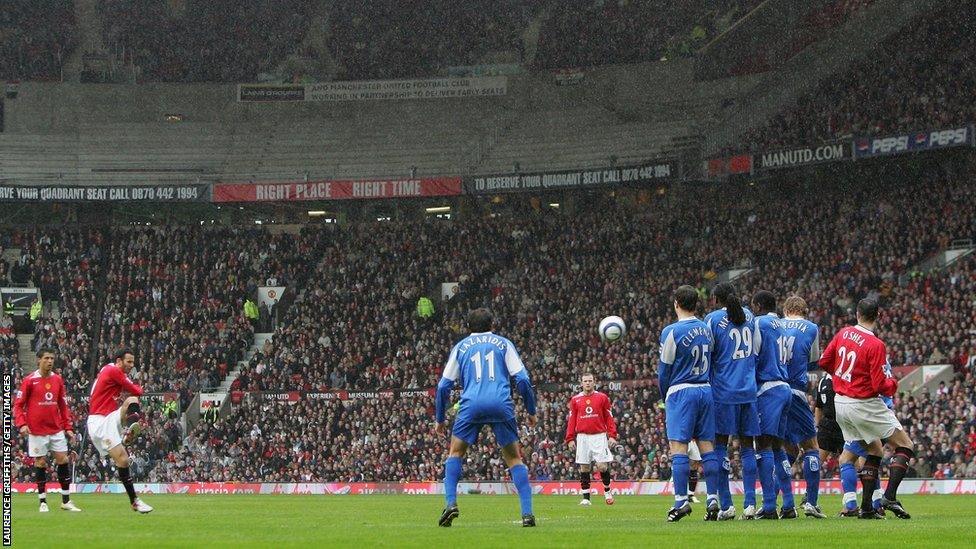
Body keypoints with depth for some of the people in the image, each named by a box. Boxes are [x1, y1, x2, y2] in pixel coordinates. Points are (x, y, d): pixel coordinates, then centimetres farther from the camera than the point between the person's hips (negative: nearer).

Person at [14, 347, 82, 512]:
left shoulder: (58, 380, 7)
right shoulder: (29, 380, -5)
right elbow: (18, 405, -2)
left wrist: (68, 427, 9)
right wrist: (22, 424, -16)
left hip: (57, 430, 4)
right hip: (37, 431, -4)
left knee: (63, 460, 1)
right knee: (40, 463, 0)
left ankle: (66, 501, 8)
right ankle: (43, 502, 9)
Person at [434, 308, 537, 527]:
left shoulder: (460, 347, 20)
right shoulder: (503, 344, 18)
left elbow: (444, 386, 17)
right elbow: (522, 379, 8)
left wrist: (440, 419, 25)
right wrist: (531, 411, 16)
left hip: (471, 405, 0)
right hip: (501, 405, 0)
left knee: (455, 453, 17)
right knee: (514, 458, 11)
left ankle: (451, 503, -2)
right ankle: (527, 513, 0)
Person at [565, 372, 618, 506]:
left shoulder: (602, 398, 5)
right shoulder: (576, 399, 9)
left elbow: (609, 418, 5)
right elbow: (571, 420, 10)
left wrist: (612, 436, -4)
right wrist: (570, 438, 3)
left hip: (599, 436, -2)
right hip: (582, 437, 2)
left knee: (602, 466, -8)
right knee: (584, 467, 0)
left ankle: (607, 490, 17)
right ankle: (585, 497, 5)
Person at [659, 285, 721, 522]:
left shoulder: (672, 332, -9)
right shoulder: (706, 329, 9)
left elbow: (664, 368, -2)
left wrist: (665, 396, 14)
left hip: (681, 392, -6)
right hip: (706, 391, 6)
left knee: (678, 447, -6)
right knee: (707, 446, 5)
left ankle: (681, 500, -13)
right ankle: (712, 500, 2)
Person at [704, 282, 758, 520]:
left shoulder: (713, 319, -6)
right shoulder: (748, 315, 10)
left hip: (723, 391, -4)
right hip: (749, 390, 4)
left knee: (720, 446, 2)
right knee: (747, 446, 7)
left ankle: (726, 505, -2)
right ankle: (750, 504, 2)